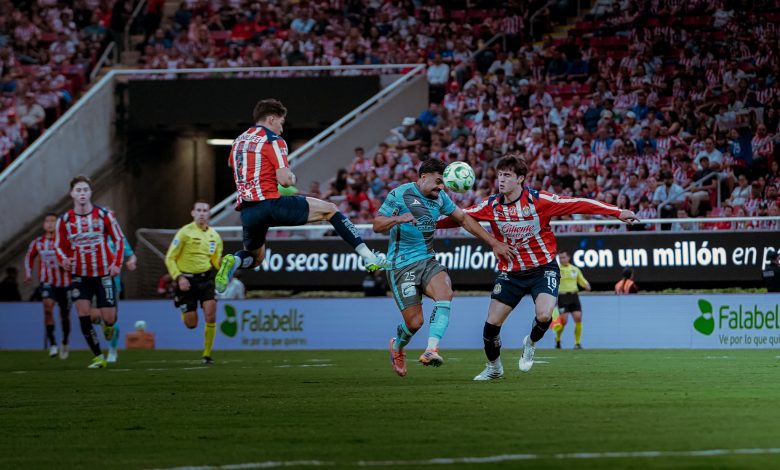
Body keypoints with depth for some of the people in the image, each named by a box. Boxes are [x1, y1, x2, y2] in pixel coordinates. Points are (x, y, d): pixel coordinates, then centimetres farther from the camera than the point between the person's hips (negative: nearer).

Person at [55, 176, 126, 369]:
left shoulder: (103, 215, -6)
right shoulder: (64, 220, -2)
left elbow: (119, 239, 2)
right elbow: (59, 246, 7)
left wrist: (117, 264, -9)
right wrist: (63, 260, -15)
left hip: (103, 274, -1)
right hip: (80, 275, 1)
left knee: (109, 318, -5)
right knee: (83, 314, -13)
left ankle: (108, 325, 36)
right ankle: (98, 357, -3)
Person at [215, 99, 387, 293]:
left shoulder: (238, 141, 19)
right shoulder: (273, 140, -3)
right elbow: (284, 180, -12)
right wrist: (291, 177, 12)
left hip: (246, 210, 6)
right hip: (270, 203, -6)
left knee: (255, 257, 28)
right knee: (329, 209, 7)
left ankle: (234, 261, -9)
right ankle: (368, 256, -1)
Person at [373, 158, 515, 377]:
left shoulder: (440, 197, 9)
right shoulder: (400, 195, -9)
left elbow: (464, 219, 18)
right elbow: (377, 225, -12)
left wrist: (493, 242, 15)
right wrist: (397, 219, -33)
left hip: (427, 261, 5)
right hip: (401, 266, -5)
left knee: (445, 294, -27)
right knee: (414, 321, -10)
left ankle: (431, 350, -33)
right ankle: (397, 347, 26)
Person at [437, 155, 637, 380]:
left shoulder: (538, 199, -16)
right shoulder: (492, 205, -6)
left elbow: (579, 204, -16)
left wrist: (617, 212, -19)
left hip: (543, 268, -3)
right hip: (510, 272, 3)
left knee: (544, 315, -26)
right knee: (492, 322, -2)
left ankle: (531, 343, 11)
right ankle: (494, 367, 26)